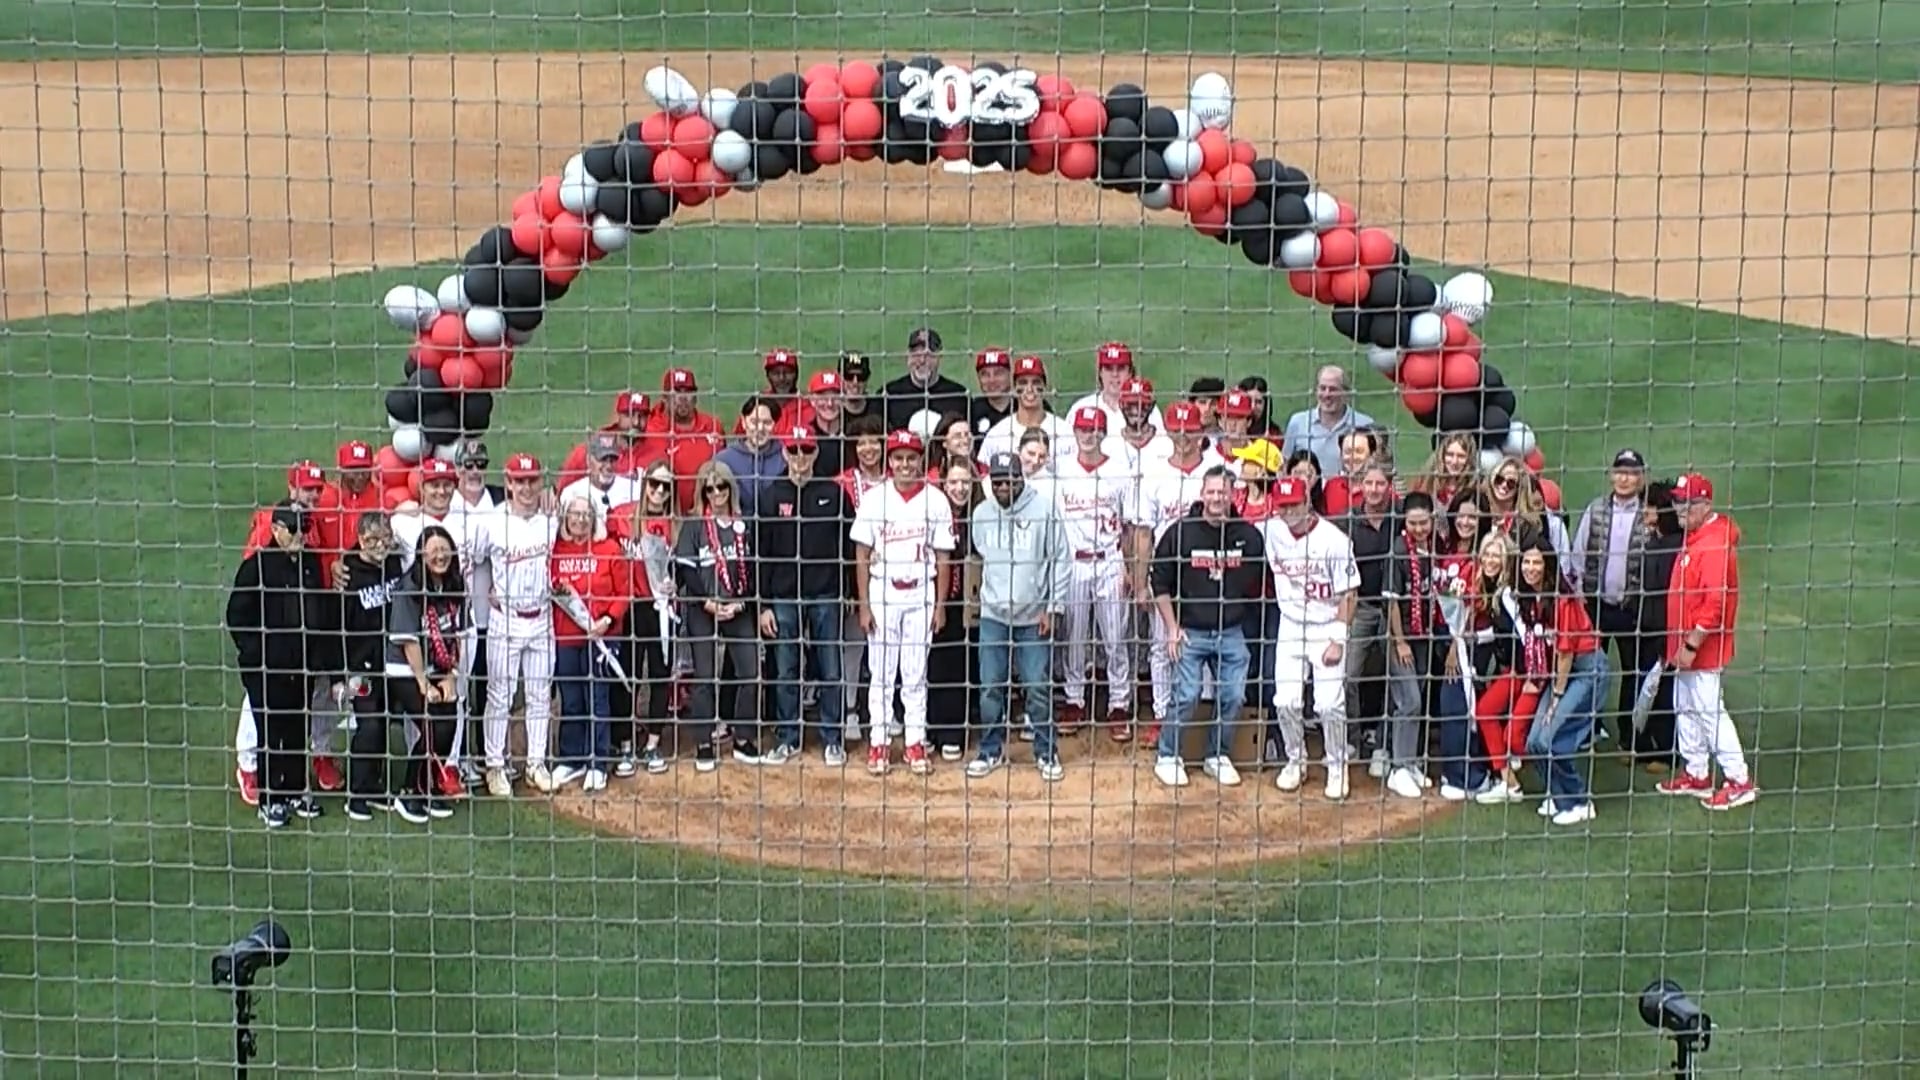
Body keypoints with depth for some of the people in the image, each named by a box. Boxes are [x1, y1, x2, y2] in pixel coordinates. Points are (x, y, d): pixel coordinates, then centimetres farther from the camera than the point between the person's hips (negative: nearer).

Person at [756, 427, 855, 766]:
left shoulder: (834, 493, 2)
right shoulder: (772, 495, 3)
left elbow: (849, 546, 5)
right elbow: (761, 553, 2)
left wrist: (846, 593, -1)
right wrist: (763, 604, -2)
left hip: (826, 597, -1)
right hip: (783, 598, 1)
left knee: (831, 673, 4)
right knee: (785, 674, 6)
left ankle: (833, 740, 12)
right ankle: (786, 740, 16)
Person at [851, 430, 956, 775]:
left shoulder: (936, 501, -1)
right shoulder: (874, 498, -1)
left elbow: (943, 558, 3)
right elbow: (862, 555, 1)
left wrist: (940, 605, 0)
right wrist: (864, 604, -4)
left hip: (921, 596, 0)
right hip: (882, 594, 0)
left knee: (916, 674, 6)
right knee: (881, 673, 4)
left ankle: (916, 743, 12)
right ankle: (879, 743, 9)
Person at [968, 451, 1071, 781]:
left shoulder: (1044, 509, -7)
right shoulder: (981, 513, 3)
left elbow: (1062, 561, -4)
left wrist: (1054, 608, -7)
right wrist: (981, 595, 11)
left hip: (1034, 617, -3)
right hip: (993, 615, 3)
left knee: (1039, 689, 1)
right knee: (990, 688, 6)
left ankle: (1046, 753, 13)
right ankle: (991, 751, 19)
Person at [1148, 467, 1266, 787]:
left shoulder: (1249, 536, 0)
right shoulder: (1180, 533, -6)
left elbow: (1257, 583, 13)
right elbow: (1161, 583, -2)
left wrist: (1241, 609, 9)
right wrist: (1172, 628, -4)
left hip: (1232, 634, 3)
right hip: (1190, 632, -3)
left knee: (1233, 698, 4)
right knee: (1186, 697, -6)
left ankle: (1218, 756, 22)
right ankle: (1167, 757, 10)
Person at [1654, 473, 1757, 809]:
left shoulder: (1715, 544, -22)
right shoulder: (1694, 538, 11)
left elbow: (1715, 603, -26)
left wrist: (1691, 645, -23)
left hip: (1704, 648, -10)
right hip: (1686, 646, 10)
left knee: (1710, 712, -5)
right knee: (1685, 709, 17)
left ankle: (1740, 781, 1)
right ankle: (1697, 775, 28)